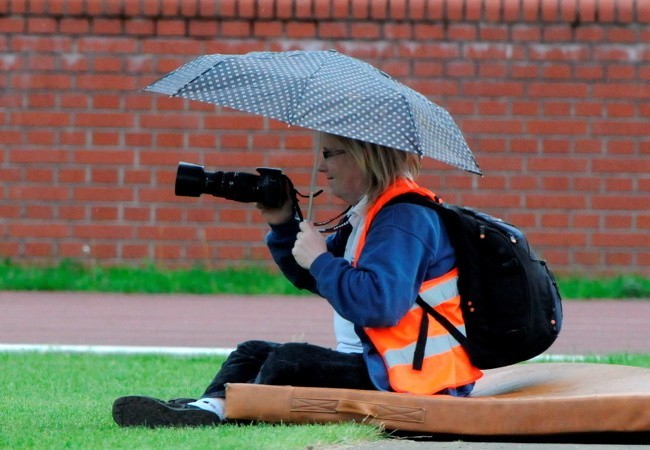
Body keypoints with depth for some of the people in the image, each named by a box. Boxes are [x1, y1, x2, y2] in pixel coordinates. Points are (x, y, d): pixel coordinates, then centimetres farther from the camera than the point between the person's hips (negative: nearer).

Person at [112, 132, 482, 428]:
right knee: (254, 353, 5)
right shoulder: (365, 215, 16)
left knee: (289, 362, -24)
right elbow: (312, 278, 25)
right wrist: (284, 227, 8)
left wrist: (320, 259, -19)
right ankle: (210, 406, -21)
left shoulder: (405, 218, -18)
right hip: (371, 363, 11)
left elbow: (379, 302, -31)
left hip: (411, 379, -11)